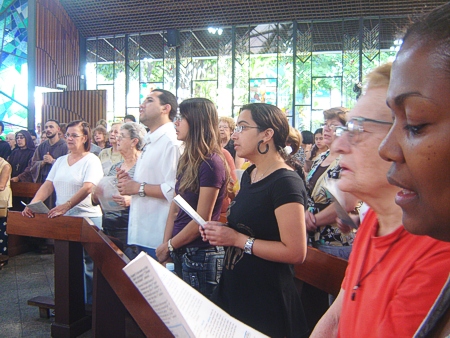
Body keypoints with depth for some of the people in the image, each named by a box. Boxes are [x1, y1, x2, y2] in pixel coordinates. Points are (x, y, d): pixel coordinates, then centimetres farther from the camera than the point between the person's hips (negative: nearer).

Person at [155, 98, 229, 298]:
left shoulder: (211, 163, -17)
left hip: (201, 255, -8)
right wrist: (165, 245, 0)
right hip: (181, 252, 8)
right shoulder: (186, 160, 8)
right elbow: (175, 208, 10)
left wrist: (169, 246, -7)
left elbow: (201, 220, -17)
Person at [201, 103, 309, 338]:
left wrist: (237, 239, -22)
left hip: (267, 300, -9)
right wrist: (220, 231, 2)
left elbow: (295, 252, -24)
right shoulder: (249, 175, 7)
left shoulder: (285, 183, -20)